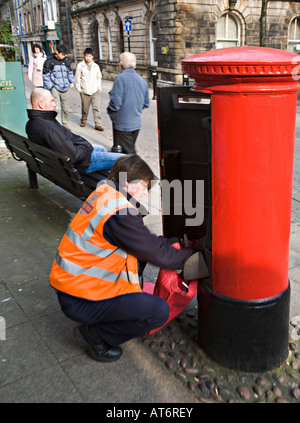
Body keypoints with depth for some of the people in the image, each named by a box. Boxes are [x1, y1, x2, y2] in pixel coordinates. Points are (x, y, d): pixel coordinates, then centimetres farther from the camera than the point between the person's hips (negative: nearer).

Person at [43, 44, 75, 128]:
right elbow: (45, 75, -3)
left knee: (65, 108, 12)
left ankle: (65, 124, 27)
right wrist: (50, 87, -13)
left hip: (64, 89, 5)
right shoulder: (49, 61, -4)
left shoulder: (65, 61, 10)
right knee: (57, 108, -14)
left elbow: (70, 72, 22)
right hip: (54, 88, -5)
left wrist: (72, 81, 4)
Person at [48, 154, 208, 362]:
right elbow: (157, 253, -18)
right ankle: (94, 333, 0)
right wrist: (194, 258, -4)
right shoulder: (119, 212, -25)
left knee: (138, 251, 11)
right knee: (160, 311, -14)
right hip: (79, 300, -10)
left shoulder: (104, 193, 6)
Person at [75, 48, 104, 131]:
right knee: (85, 108, 8)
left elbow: (99, 78, 17)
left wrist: (99, 88, 9)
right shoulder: (80, 66, 1)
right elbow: (77, 78, 4)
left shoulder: (96, 66, 8)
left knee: (96, 108, -7)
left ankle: (98, 124, -6)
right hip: (84, 91, -1)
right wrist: (79, 89, -1)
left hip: (95, 91, 1)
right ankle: (83, 120, 31)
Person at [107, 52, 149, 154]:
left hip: (122, 124, -7)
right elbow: (146, 103, 11)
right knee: (131, 149, 22)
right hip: (137, 123, 7)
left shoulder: (120, 78, -16)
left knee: (127, 152, 1)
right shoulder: (142, 80, 6)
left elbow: (115, 102, -21)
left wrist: (110, 113, -4)